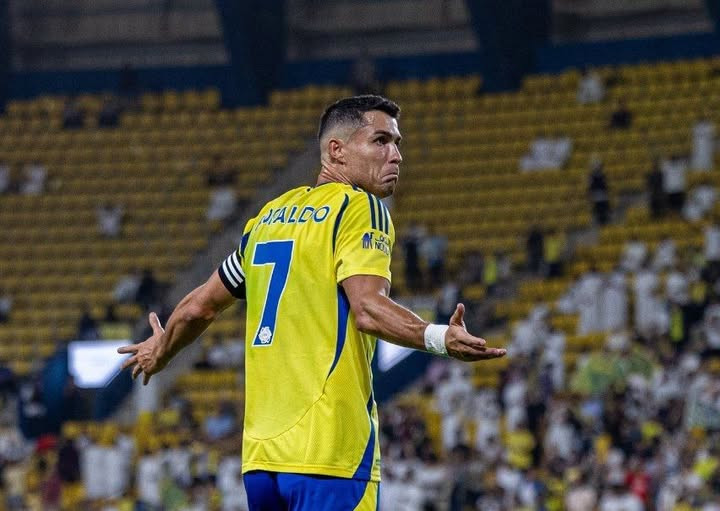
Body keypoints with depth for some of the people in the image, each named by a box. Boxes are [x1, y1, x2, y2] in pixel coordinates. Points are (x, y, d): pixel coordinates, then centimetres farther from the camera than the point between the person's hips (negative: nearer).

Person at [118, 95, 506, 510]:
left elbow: (200, 307, 25)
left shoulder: (270, 216, 18)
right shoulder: (360, 207, -3)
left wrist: (160, 350, 44)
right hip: (327, 452, -8)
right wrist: (439, 338, -34)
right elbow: (368, 308, -19)